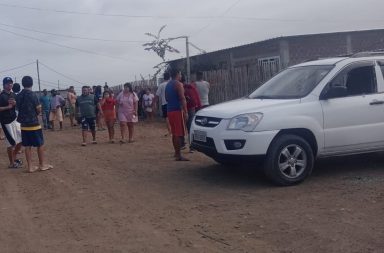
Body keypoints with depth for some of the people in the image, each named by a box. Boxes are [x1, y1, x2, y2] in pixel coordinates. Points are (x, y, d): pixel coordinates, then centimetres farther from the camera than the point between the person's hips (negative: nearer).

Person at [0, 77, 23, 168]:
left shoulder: (13, 95, 11)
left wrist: (15, 103, -7)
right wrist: (8, 107, -22)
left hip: (15, 120, 8)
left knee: (21, 140, 12)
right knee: (11, 143, -4)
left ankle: (14, 157, 28)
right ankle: (11, 163, 8)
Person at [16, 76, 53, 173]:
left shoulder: (18, 96, 5)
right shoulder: (32, 95, -13)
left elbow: (19, 108, 11)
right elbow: (39, 109, -9)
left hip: (24, 124, 6)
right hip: (33, 124, -6)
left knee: (27, 146, 9)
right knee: (40, 144, 6)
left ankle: (30, 166, 10)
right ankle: (42, 165, 11)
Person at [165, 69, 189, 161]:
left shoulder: (168, 85, 16)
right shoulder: (178, 84, -10)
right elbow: (182, 99, -17)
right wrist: (185, 112, -18)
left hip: (169, 110, 9)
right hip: (177, 110, -9)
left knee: (174, 133, 15)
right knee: (179, 133, -8)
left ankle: (176, 152, 22)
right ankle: (178, 155, -10)